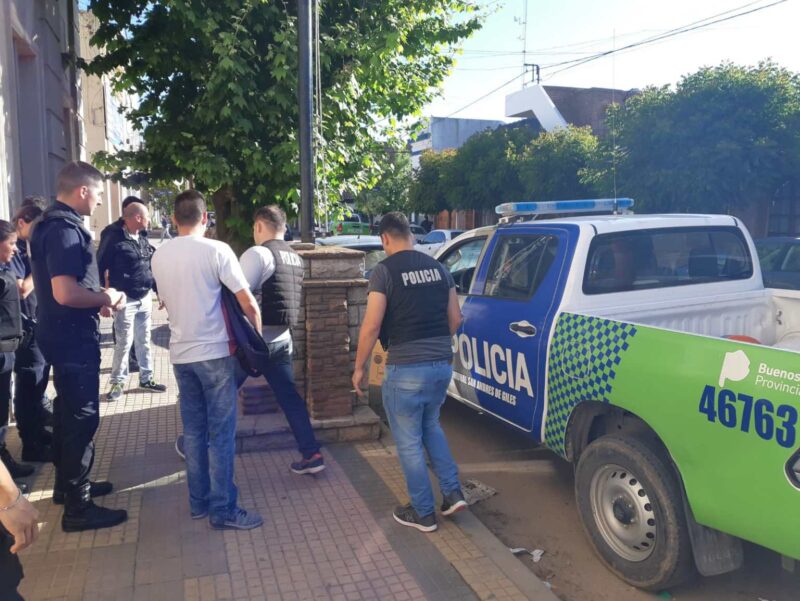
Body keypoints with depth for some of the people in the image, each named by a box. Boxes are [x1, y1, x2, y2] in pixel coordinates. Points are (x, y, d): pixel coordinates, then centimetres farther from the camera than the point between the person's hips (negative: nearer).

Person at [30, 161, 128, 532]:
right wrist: (106, 298, -15)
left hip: (64, 335, 11)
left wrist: (98, 294, 10)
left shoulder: (53, 223, 12)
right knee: (82, 418, -2)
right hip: (73, 338, -11)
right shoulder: (64, 229, -21)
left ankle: (67, 484, 35)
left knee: (67, 413, 20)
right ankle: (77, 507, 8)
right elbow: (65, 293, -31)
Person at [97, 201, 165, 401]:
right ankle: (117, 381, 12)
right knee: (124, 343, -2)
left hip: (145, 299, 7)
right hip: (125, 300, -7)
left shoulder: (143, 240, 11)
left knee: (144, 341, 14)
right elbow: (100, 267, -10)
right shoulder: (115, 239, -11)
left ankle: (146, 378, 24)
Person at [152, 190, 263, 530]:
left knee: (193, 430, 14)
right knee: (221, 433, 1)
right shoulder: (216, 250, -12)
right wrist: (258, 335, 2)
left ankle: (198, 502, 23)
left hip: (180, 354, 6)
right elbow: (248, 303, -13)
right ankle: (222, 509, 8)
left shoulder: (159, 256, 7)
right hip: (215, 352, -6)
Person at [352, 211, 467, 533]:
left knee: (409, 440, 9)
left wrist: (359, 367, -1)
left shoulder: (384, 270, -9)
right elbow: (455, 319, 12)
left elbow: (372, 325, -13)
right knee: (430, 426, 27)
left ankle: (423, 513, 20)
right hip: (442, 364, 7)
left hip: (407, 368, -6)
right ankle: (453, 493, 23)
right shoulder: (437, 267, 9)